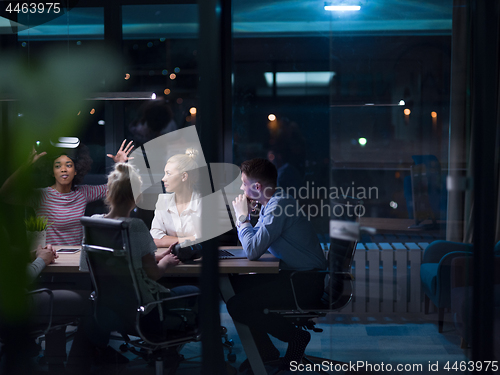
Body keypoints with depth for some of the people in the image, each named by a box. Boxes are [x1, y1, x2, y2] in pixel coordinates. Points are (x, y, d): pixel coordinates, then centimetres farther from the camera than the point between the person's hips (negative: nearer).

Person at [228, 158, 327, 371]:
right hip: (292, 275, 10)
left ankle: (297, 337, 1)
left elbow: (252, 251, -24)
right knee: (232, 286, 13)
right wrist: (242, 216, 6)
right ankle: (265, 353, 18)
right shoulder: (269, 204, 11)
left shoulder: (279, 206, -20)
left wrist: (242, 217, -11)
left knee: (238, 306, -18)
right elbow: (254, 242, 17)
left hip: (307, 282, -10)